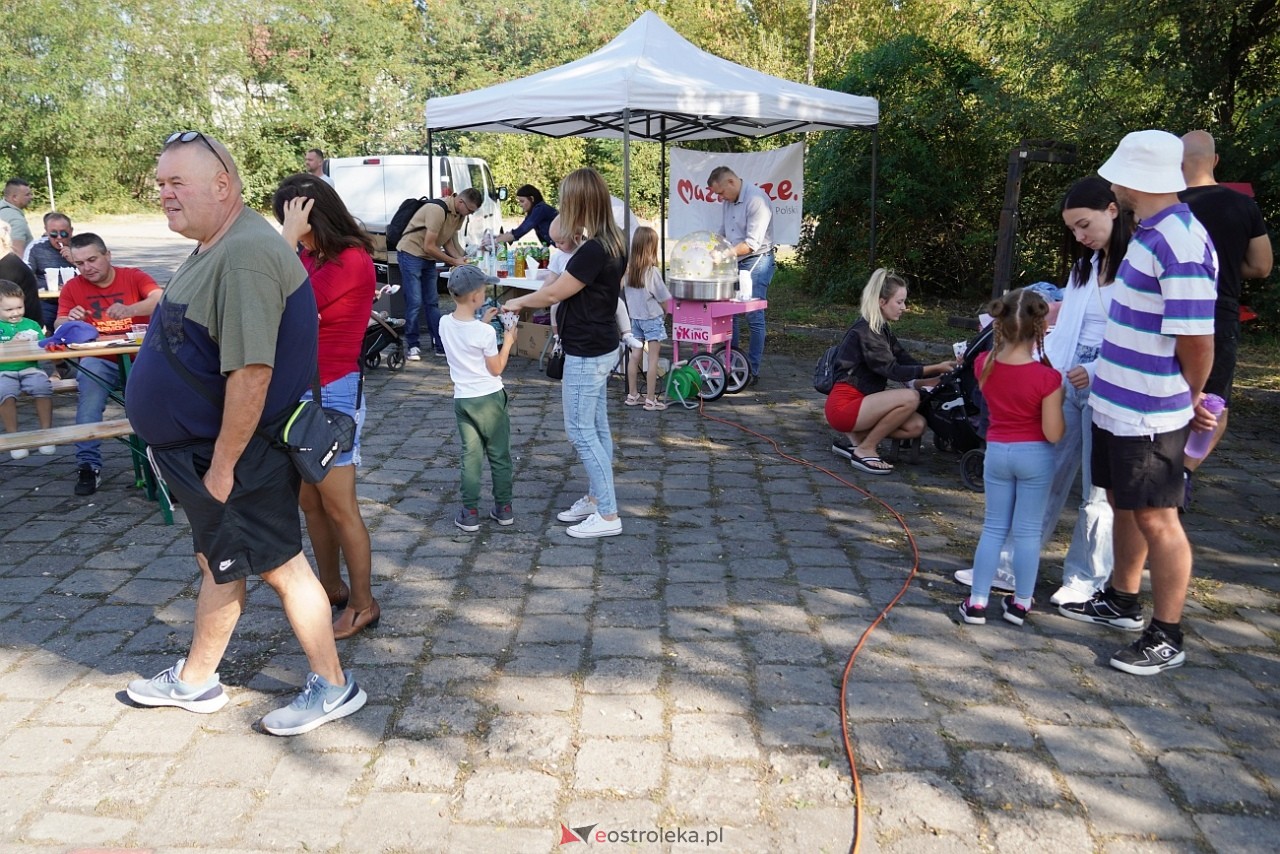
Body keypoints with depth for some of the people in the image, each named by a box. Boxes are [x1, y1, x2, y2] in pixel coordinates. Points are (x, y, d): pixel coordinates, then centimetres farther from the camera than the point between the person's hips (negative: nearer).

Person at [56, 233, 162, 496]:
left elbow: (160, 301, -17)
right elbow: (59, 327, 0)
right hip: (100, 361, 1)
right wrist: (69, 320, -25)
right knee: (88, 372, -32)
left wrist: (129, 310, -37)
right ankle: (88, 465, -30)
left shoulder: (134, 276, 2)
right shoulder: (72, 288, 8)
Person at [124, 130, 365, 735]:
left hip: (237, 455, -10)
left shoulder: (245, 256, -25)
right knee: (218, 563, 21)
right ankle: (195, 681, 38)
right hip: (201, 448, 10)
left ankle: (333, 687, 18)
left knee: (280, 565, 2)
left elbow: (251, 372, -30)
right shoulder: (215, 249, 10)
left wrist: (223, 464, -24)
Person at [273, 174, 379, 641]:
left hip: (332, 394, -9)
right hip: (301, 392, 9)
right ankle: (332, 588, 32)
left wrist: (290, 237, -20)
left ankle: (363, 604, 15)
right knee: (309, 502, 16)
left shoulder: (352, 262, -16)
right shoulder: (312, 258, 7)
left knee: (339, 506, 0)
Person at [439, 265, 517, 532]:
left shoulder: (445, 323, -4)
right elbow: (496, 369, -10)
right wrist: (508, 342, 0)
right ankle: (503, 509, 19)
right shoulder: (485, 332, -20)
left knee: (470, 456, 11)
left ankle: (470, 512, 11)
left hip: (462, 399, 4)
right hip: (489, 399, -4)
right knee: (499, 455, 11)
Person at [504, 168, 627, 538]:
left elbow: (554, 293, -16)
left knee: (580, 430, -3)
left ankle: (608, 515, 2)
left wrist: (518, 302, 2)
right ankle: (595, 498, 28)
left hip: (586, 354, -10)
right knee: (596, 427, 16)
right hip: (601, 347, 10)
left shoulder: (593, 250, -24)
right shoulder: (612, 243, 5)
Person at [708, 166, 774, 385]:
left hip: (757, 261, -8)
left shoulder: (757, 200, -17)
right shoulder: (730, 201, 10)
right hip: (734, 261, 8)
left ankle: (752, 371, 1)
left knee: (754, 318, -5)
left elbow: (752, 244, -21)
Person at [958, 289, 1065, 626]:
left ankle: (977, 602, 13)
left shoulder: (983, 364, -8)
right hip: (1035, 456, -3)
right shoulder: (1047, 377, -20)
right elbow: (1053, 433, -16)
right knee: (1027, 531, 10)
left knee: (994, 527, 14)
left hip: (996, 452, 3)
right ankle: (1020, 602, 20)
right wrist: (1058, 402, -1)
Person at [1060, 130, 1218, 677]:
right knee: (1122, 505, 21)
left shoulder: (1180, 244, -23)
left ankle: (1165, 638, 16)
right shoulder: (1148, 234, 9)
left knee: (1156, 519, 2)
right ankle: (1120, 603, 38)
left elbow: (1197, 340, -21)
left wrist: (1191, 402, -5)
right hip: (1117, 405, 10)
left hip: (1149, 416, -10)